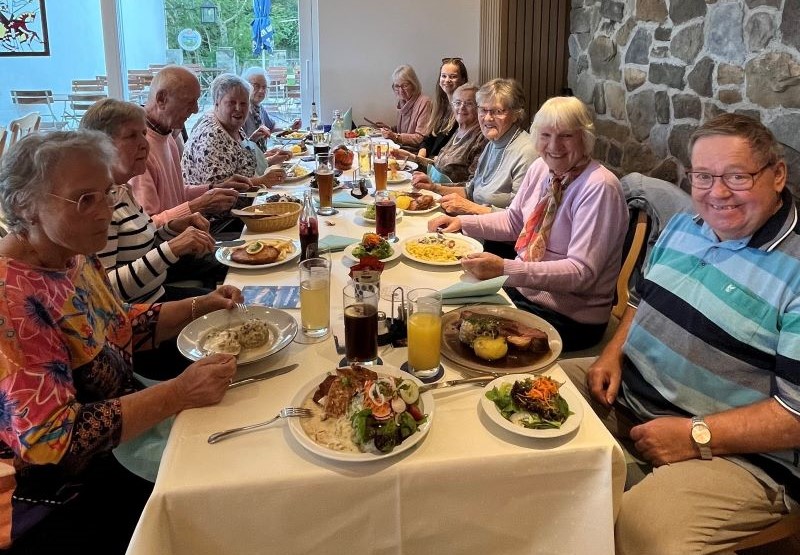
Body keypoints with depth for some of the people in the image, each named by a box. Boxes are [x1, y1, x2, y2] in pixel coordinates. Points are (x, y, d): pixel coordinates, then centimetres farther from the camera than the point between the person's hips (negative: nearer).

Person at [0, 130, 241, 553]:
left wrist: (200, 306, 0)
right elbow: (52, 440, -29)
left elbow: (121, 328, 15)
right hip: (63, 503, -8)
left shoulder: (74, 257, -1)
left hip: (115, 447, 8)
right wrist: (180, 393, -30)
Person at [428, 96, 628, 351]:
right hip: (523, 288, 7)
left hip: (568, 317, -7)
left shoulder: (600, 187, -21)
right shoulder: (541, 168, 2)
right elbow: (513, 220, 19)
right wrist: (462, 222, 3)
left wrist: (506, 269, -36)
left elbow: (581, 272, -27)